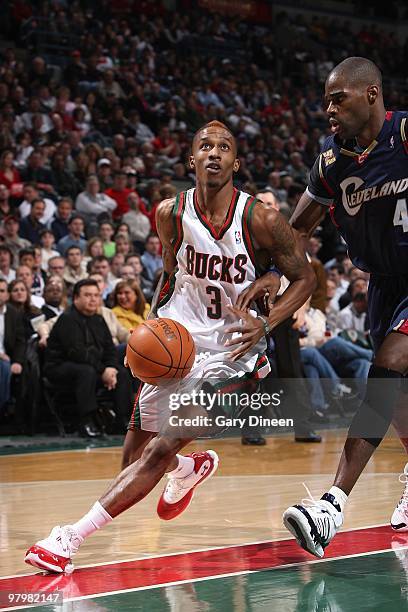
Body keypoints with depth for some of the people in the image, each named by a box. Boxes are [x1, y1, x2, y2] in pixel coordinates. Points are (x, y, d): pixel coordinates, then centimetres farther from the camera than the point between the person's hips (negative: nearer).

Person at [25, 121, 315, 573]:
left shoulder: (259, 219, -16)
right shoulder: (171, 213, -6)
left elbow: (304, 278, -5)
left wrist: (264, 324, -19)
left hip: (229, 352, -4)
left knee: (161, 450, -17)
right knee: (134, 454, 10)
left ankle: (71, 538, -15)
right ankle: (189, 468, 46)